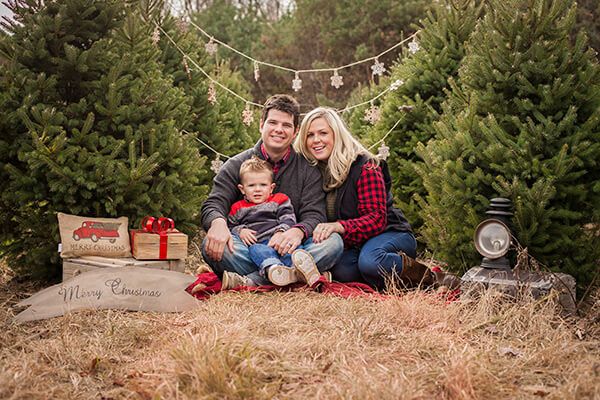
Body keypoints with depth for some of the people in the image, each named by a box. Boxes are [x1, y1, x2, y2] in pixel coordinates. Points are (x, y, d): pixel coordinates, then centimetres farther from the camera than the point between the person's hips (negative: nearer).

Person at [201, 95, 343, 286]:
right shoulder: (236, 165, 11)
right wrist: (218, 222, -28)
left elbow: (314, 214, 0)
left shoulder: (307, 169, 11)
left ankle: (251, 281, -37)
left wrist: (298, 231, -26)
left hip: (286, 249, 1)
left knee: (333, 242, -28)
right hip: (246, 250, 0)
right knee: (212, 245, -31)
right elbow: (213, 204, -1)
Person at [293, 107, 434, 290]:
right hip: (353, 244, 4)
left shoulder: (365, 166, -13)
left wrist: (340, 227, -39)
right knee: (342, 270, -32)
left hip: (389, 233, -4)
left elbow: (377, 218, -21)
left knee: (369, 261, -39)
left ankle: (423, 275, -11)